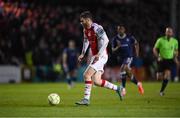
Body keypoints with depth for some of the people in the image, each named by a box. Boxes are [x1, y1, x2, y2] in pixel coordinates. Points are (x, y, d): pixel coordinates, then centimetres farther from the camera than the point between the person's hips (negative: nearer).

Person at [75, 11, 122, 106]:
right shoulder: (86, 30, 12)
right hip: (94, 56, 9)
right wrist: (83, 54, 21)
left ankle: (86, 99, -12)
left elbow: (105, 40, -23)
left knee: (87, 75, -16)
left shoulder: (97, 28, -16)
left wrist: (99, 54, -28)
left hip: (101, 56, -9)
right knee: (96, 82, 3)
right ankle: (116, 88, 18)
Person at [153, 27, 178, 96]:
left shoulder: (175, 41, 0)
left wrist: (175, 58, 1)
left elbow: (176, 50, 17)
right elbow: (154, 49, 1)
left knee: (167, 74, -19)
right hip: (162, 59, -1)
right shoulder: (160, 40, -8)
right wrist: (158, 57, -13)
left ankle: (162, 91, -12)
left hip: (170, 60, 1)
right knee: (160, 76, 1)